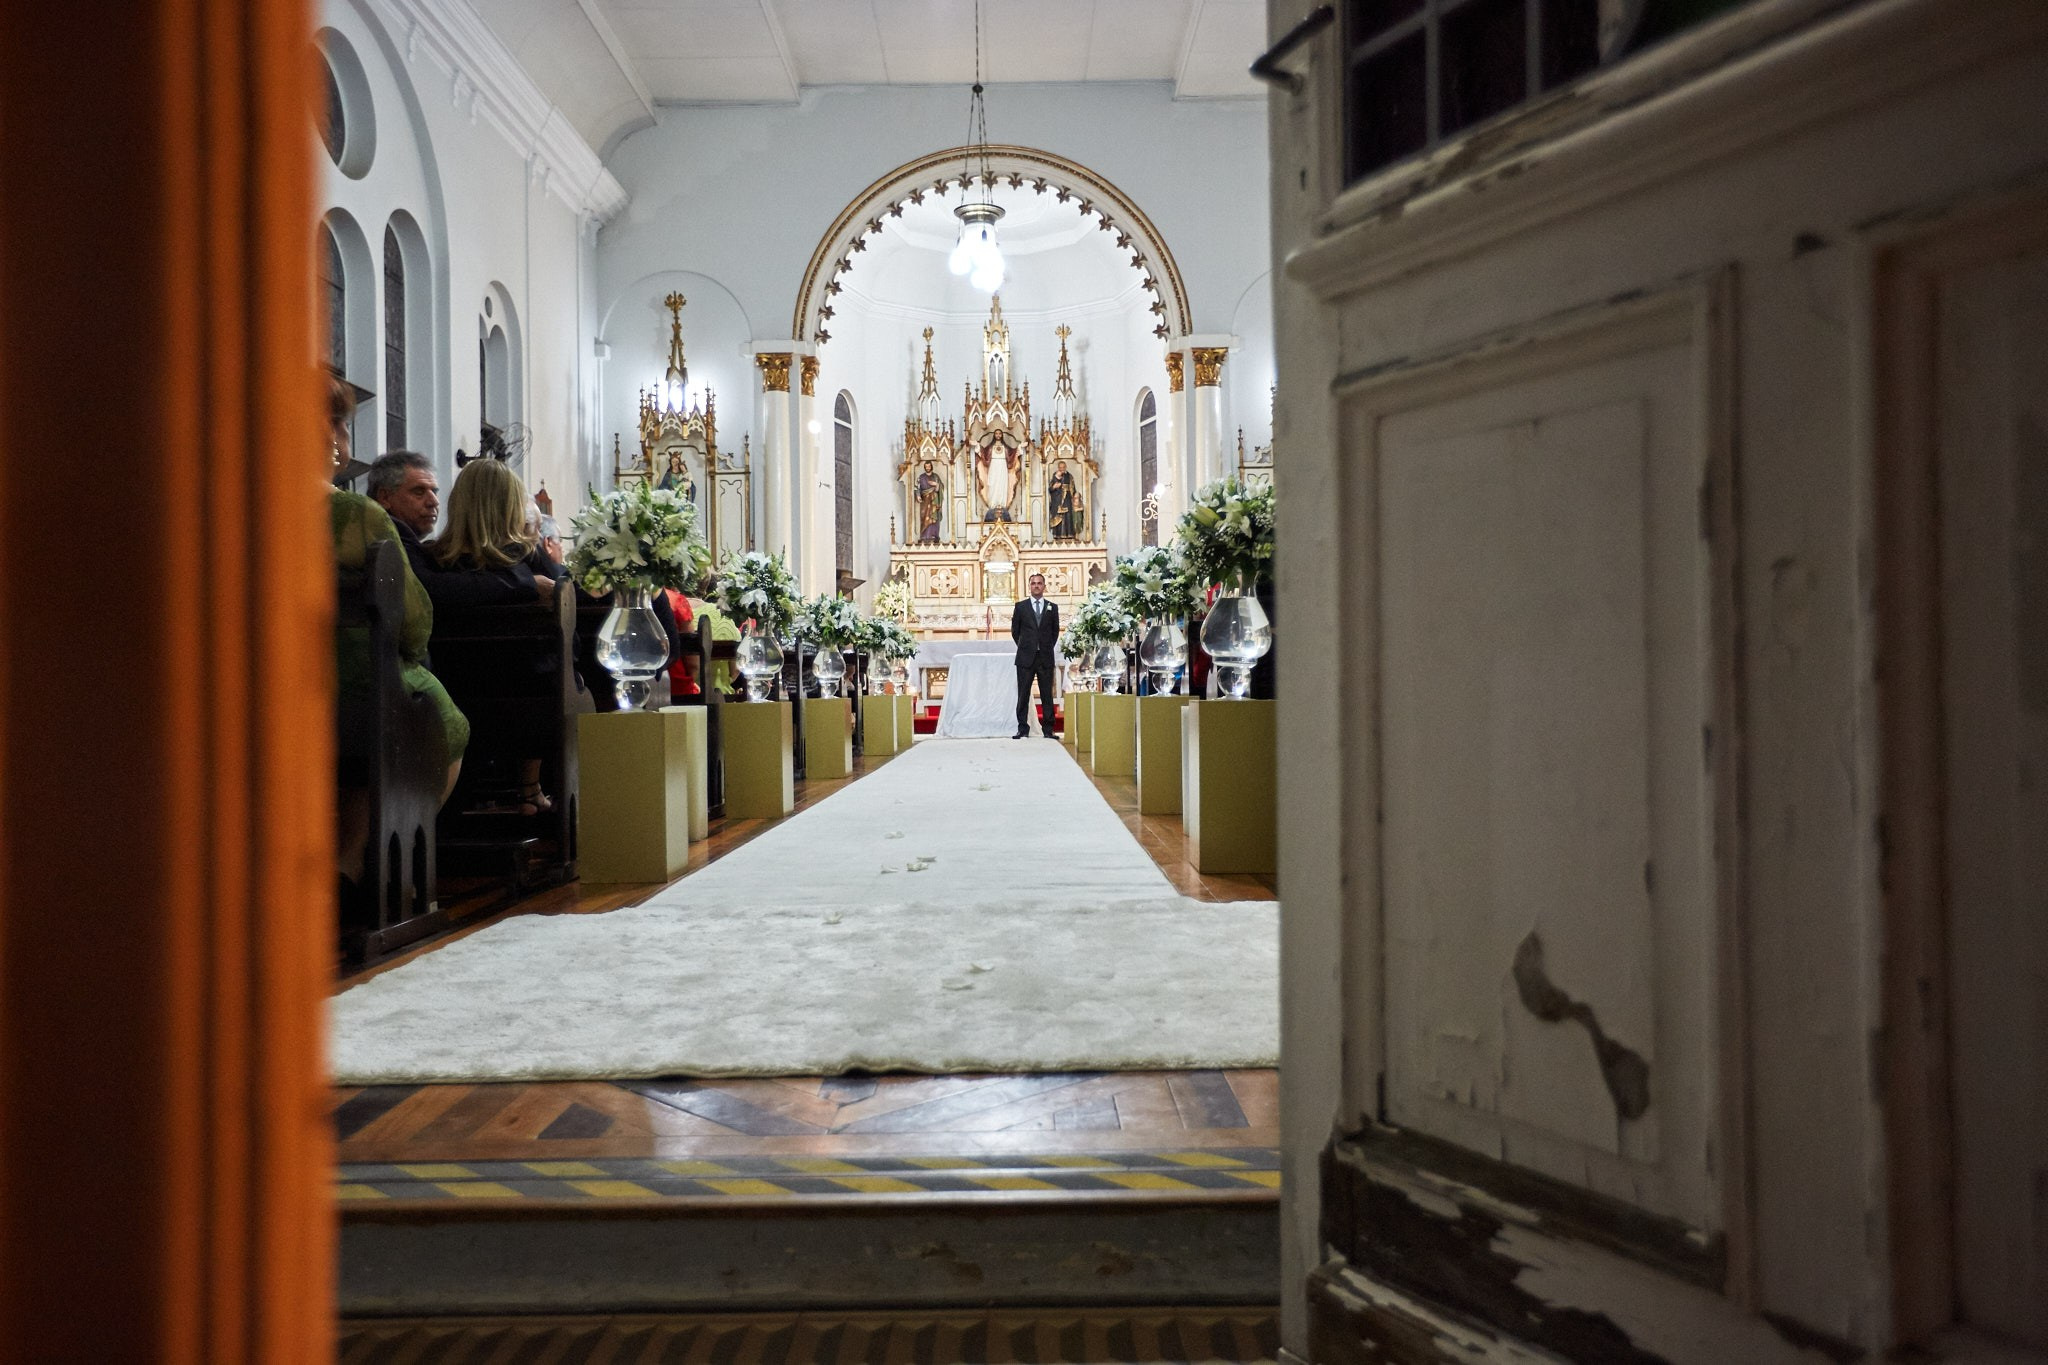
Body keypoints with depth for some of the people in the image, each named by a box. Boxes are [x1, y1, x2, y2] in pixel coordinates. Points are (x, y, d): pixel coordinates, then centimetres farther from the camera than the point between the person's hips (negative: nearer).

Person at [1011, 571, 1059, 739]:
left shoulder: (1053, 607, 8)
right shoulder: (1020, 606, 5)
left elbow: (1055, 631, 15)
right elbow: (1015, 631, 11)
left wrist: (1048, 648, 9)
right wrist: (1024, 647, 8)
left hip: (1046, 657, 1)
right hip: (1026, 657, -1)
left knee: (1047, 694, 1)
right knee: (1023, 694, 0)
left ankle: (1048, 730, 6)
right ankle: (1023, 729, 5)